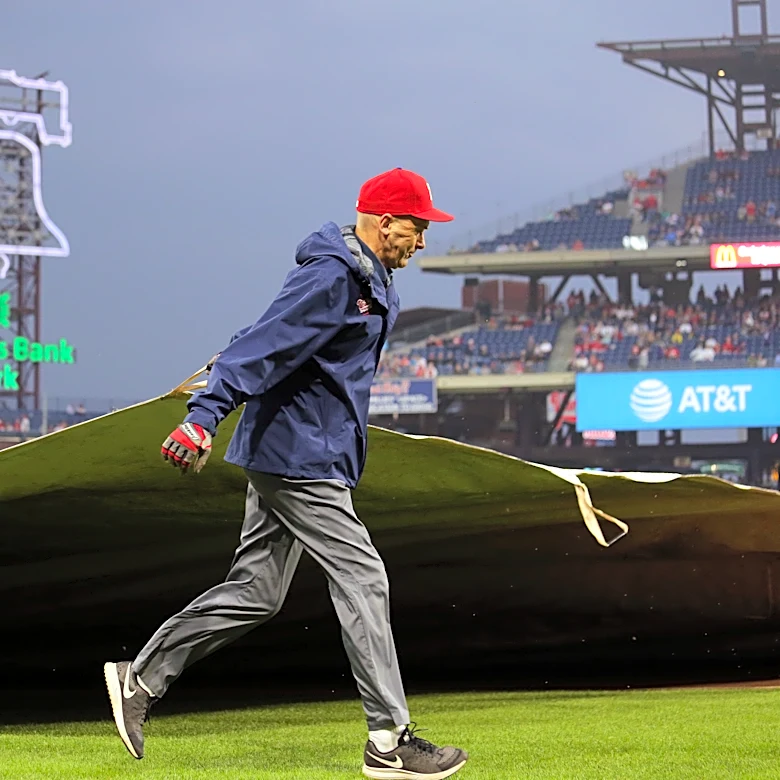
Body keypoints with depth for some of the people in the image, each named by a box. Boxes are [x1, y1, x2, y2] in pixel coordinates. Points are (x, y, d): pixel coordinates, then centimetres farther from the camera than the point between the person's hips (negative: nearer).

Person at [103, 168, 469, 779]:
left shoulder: (370, 280, 15)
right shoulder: (330, 277, -17)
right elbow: (265, 344, -26)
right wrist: (204, 417, -34)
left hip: (290, 454, 11)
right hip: (300, 457, -11)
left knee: (256, 592, 11)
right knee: (362, 580, -10)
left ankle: (140, 678, 17)